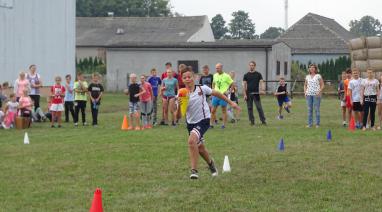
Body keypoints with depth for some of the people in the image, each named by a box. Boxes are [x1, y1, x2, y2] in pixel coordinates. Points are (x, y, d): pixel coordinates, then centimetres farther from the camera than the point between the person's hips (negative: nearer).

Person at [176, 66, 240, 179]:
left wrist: (231, 102, 13)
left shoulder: (202, 89, -10)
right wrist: (179, 106, -31)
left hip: (203, 121, -4)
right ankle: (210, 163, 49)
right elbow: (178, 116, -11)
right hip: (191, 123, 4)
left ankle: (194, 170, -22)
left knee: (192, 140, -28)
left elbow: (216, 93, 8)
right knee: (200, 148, 17)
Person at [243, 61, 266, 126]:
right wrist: (244, 94, -4)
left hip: (256, 93, -2)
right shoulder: (246, 75, 6)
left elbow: (261, 82, -2)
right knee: (250, 108, 3)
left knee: (259, 107, -5)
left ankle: (263, 120, -1)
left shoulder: (258, 74, 4)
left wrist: (262, 90, -21)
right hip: (248, 94, 2)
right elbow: (244, 85, 5)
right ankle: (252, 121, 10)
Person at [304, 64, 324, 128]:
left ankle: (317, 123, 1)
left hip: (316, 95, -4)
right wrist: (305, 92, 5)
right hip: (309, 94, 4)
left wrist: (319, 92, -13)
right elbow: (305, 85, 21)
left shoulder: (318, 76, 0)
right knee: (309, 109, 5)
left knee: (317, 109, -4)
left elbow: (322, 85, -1)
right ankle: (310, 123, 10)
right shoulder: (307, 77, 12)